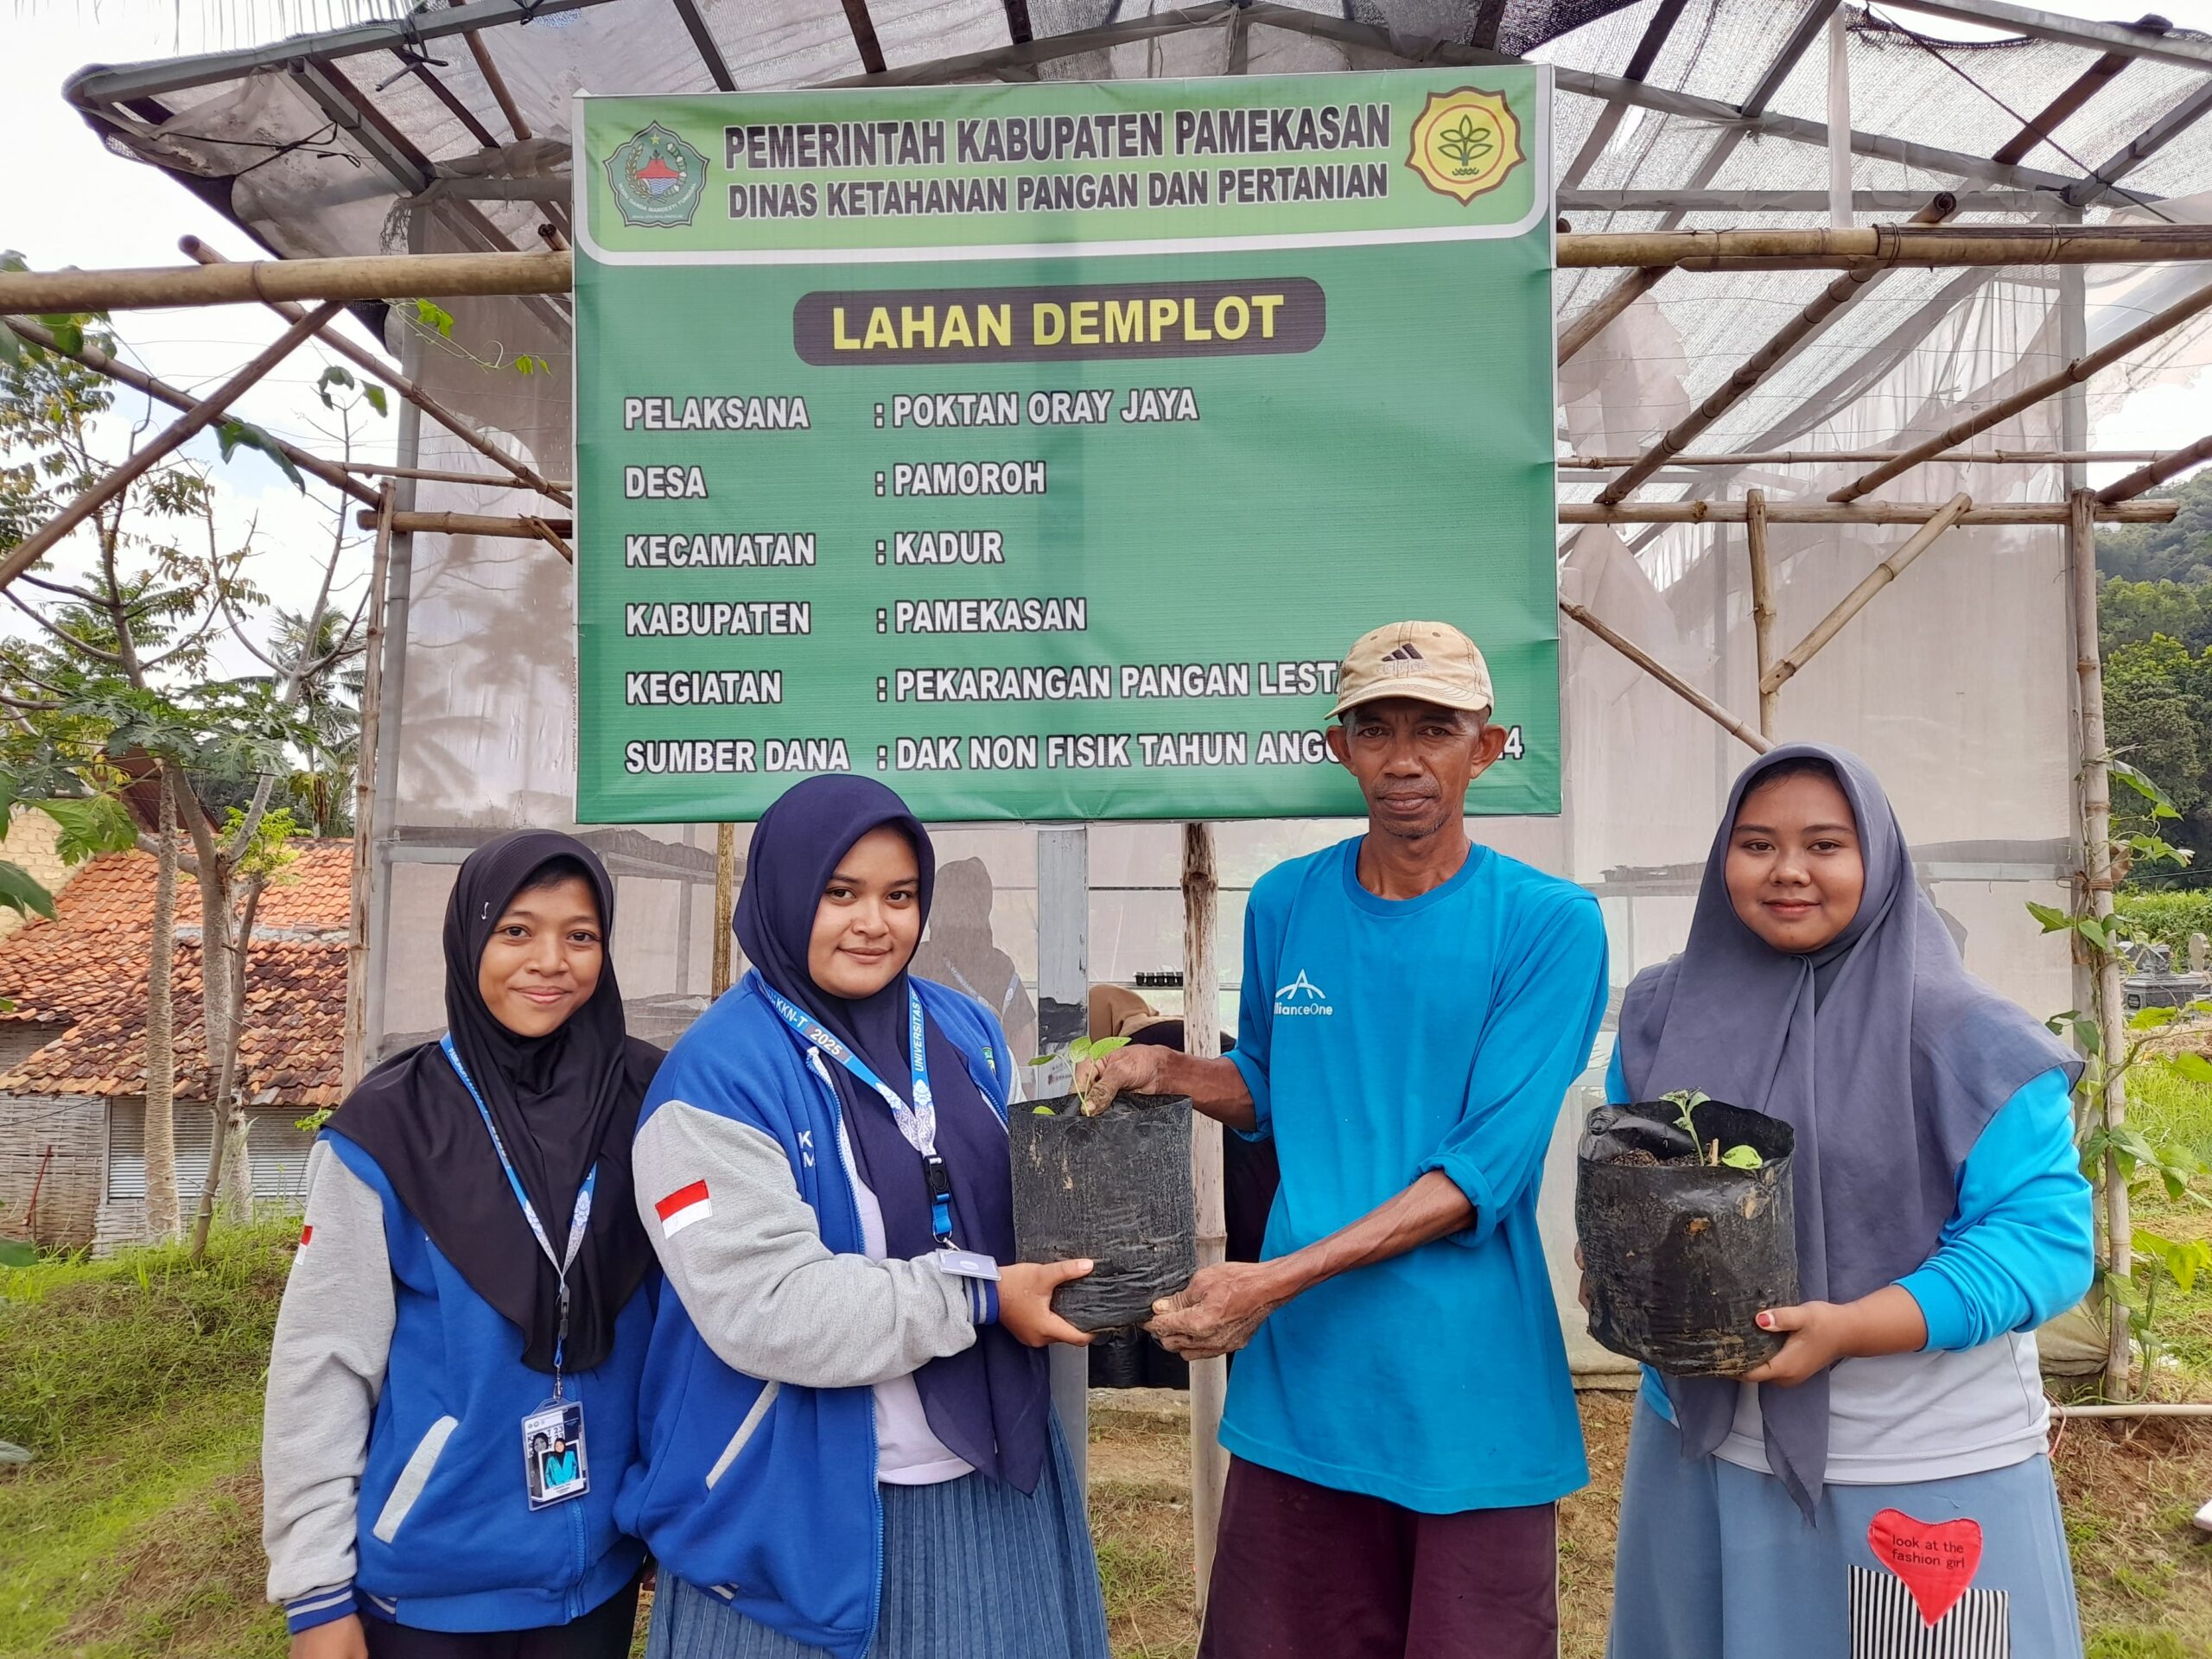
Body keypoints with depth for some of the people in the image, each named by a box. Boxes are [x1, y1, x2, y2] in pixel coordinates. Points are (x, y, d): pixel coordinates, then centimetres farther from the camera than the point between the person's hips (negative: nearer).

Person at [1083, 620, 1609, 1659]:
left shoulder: (1547, 924, -10)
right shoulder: (1285, 903, 2)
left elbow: (1484, 1171, -16)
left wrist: (1279, 1279, -21)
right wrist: (1170, 1072, -4)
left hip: (1469, 1391, -3)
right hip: (1301, 1377, 3)